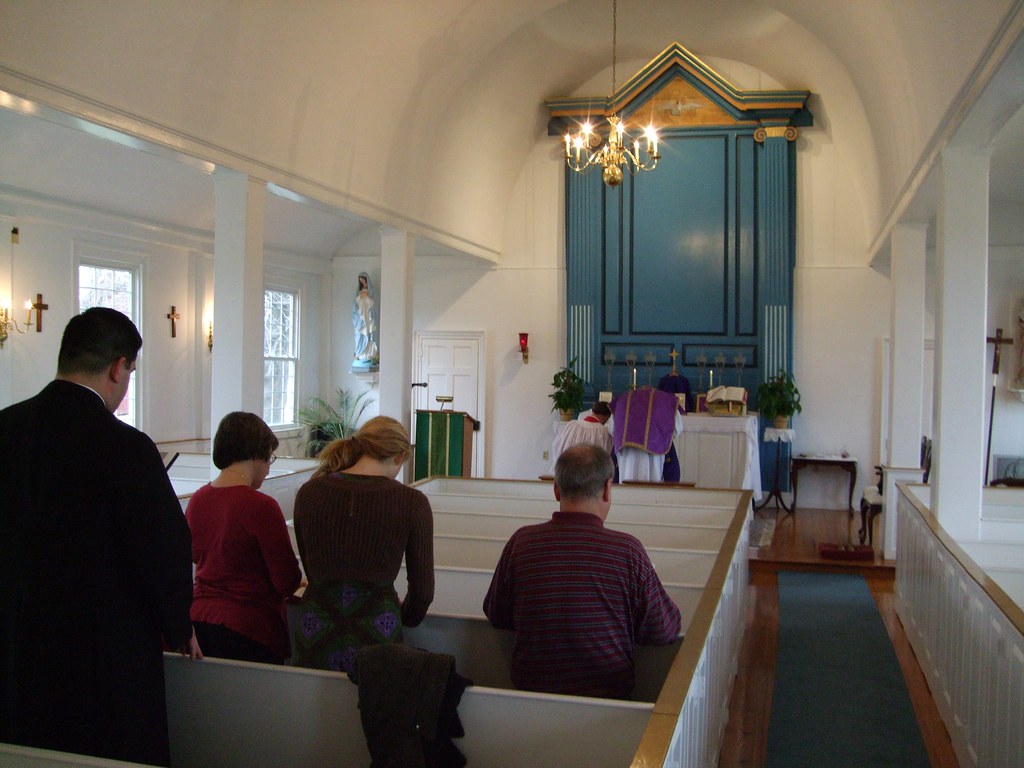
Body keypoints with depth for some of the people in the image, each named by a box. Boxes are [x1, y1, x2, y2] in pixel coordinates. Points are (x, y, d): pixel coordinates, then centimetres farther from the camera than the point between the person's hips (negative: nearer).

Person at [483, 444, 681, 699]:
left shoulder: (521, 542, -10)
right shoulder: (628, 550, -17)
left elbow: (496, 616, 4)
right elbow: (664, 631, -7)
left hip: (530, 688, 3)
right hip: (608, 692, -2)